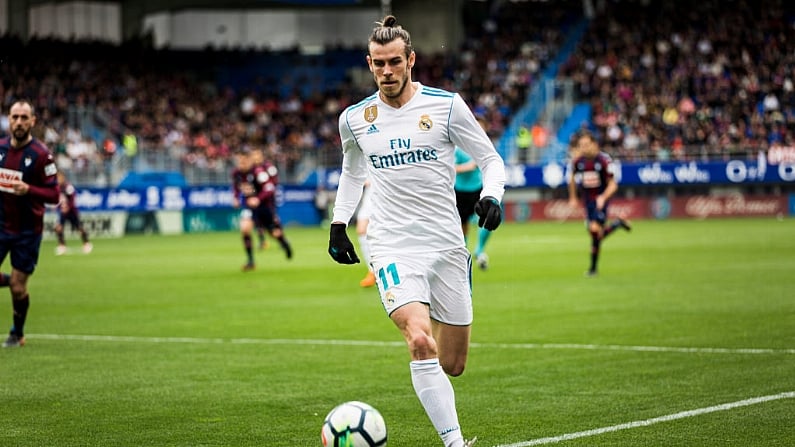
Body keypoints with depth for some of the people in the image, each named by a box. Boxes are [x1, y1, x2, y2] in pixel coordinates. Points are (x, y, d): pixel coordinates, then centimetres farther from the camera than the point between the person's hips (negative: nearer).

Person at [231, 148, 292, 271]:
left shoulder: (258, 171, -24)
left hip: (265, 204, -4)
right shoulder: (236, 172, -6)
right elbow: (235, 186, 15)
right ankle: (250, 260, -11)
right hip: (249, 205, 4)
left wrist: (258, 199, -39)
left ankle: (286, 246, 47)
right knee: (245, 227, -21)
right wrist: (235, 197, -2)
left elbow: (269, 188, -27)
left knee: (275, 233, 9)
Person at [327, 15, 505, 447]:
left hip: (447, 246, 1)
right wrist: (338, 223, 15)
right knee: (421, 343, -26)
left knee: (452, 365, 5)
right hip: (393, 247, -1)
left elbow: (490, 159, 5)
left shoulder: (446, 105, -2)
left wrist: (491, 197, -14)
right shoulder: (354, 119, 5)